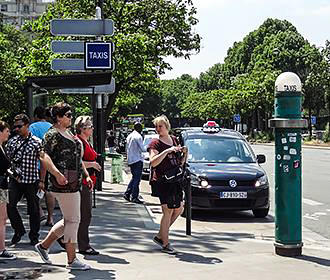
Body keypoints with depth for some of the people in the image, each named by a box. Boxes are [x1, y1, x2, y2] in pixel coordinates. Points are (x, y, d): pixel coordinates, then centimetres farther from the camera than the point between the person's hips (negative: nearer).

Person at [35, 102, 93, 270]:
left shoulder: (69, 133, 19)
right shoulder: (52, 135, -9)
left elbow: (78, 157, 23)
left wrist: (87, 175, 18)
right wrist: (41, 180, -14)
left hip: (74, 182, 10)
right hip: (63, 183, -10)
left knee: (69, 220, 15)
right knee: (73, 220, -4)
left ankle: (44, 245, 28)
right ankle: (71, 260, 4)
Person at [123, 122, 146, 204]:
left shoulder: (129, 136, 14)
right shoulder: (138, 136, -13)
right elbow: (142, 149, -15)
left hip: (130, 160, 8)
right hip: (137, 160, -8)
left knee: (134, 177, 18)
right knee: (137, 179, -5)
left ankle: (127, 193, 13)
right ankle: (134, 197, -4)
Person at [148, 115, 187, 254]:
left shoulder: (174, 140, 15)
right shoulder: (155, 143, -4)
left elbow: (180, 163, 21)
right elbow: (153, 162, -19)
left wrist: (184, 153, 2)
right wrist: (167, 151, -25)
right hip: (162, 180, -7)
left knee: (179, 209, 11)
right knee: (168, 211, -7)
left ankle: (160, 235, 24)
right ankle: (165, 244, 3)